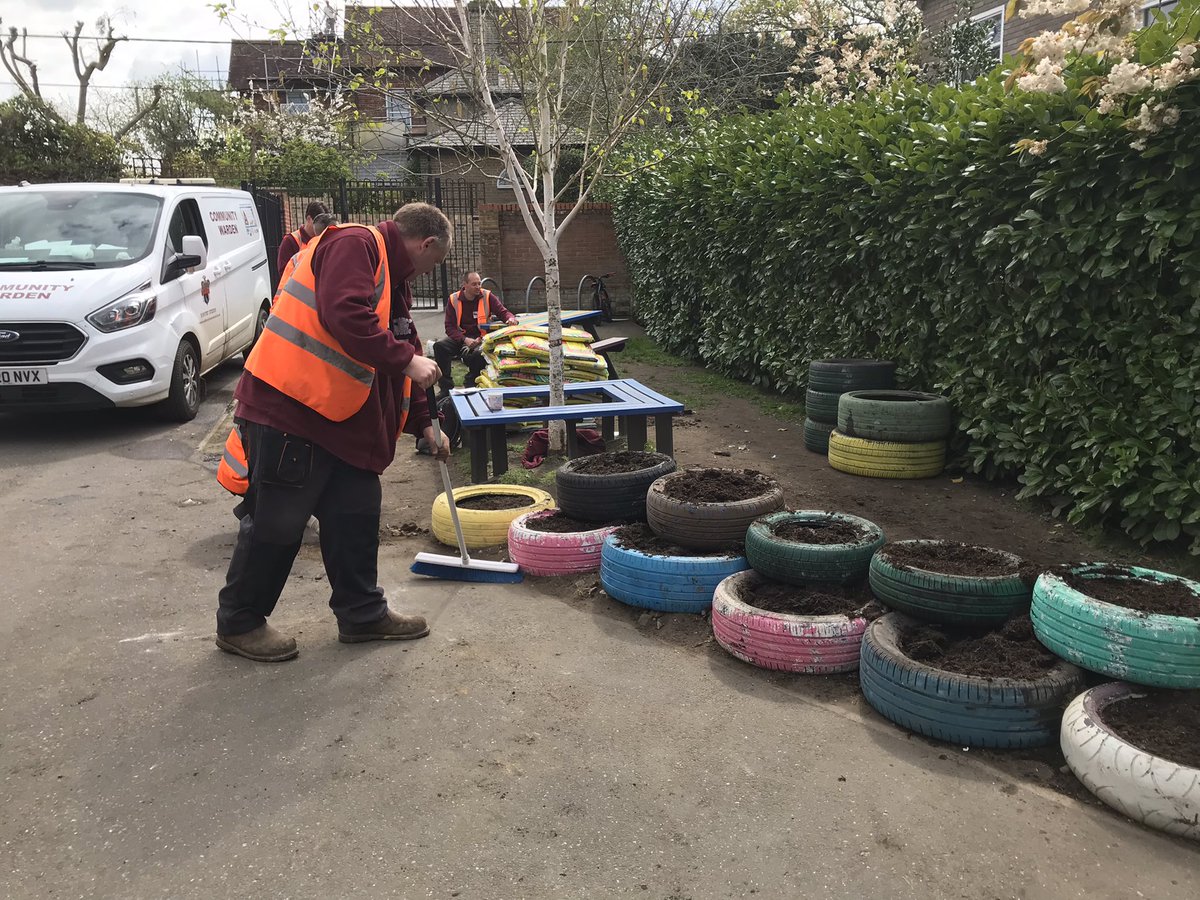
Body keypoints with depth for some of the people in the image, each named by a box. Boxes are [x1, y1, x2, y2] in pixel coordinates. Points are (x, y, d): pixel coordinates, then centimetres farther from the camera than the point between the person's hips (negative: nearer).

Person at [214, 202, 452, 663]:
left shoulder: (392, 279, 20)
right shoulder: (354, 244, -11)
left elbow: (402, 353, 26)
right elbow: (345, 317, -28)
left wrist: (423, 424, 26)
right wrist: (408, 359, -22)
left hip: (341, 419, 10)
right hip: (288, 406, -10)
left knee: (356, 513, 12)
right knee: (277, 521, 0)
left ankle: (362, 613, 24)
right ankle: (239, 622, 17)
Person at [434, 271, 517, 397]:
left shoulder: (487, 296, 0)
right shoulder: (454, 299, 1)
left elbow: (503, 312, 5)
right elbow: (450, 327, -2)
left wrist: (510, 318, -22)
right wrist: (464, 340, -19)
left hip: (480, 337, -2)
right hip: (459, 337, 2)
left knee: (479, 353, -37)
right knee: (439, 346, -25)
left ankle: (470, 386, -11)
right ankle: (446, 388, -16)